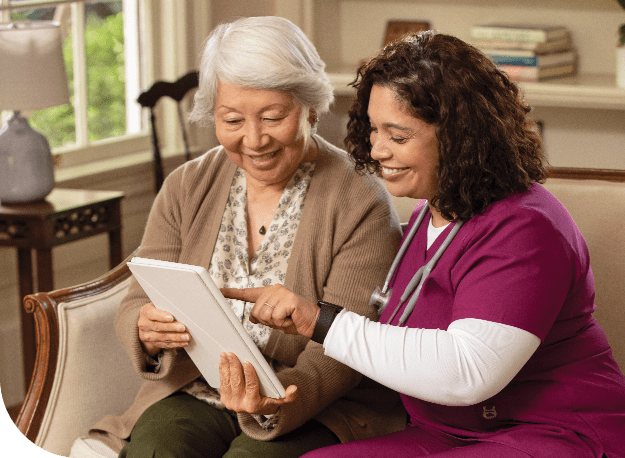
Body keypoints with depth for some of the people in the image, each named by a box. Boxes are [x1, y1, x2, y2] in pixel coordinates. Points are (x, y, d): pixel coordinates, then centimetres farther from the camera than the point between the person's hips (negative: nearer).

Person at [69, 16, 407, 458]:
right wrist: (147, 332, -22)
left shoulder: (362, 206, -10)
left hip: (319, 409, -3)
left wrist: (276, 401, -34)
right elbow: (137, 305, 4)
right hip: (192, 392, 4)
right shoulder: (186, 189, 5)